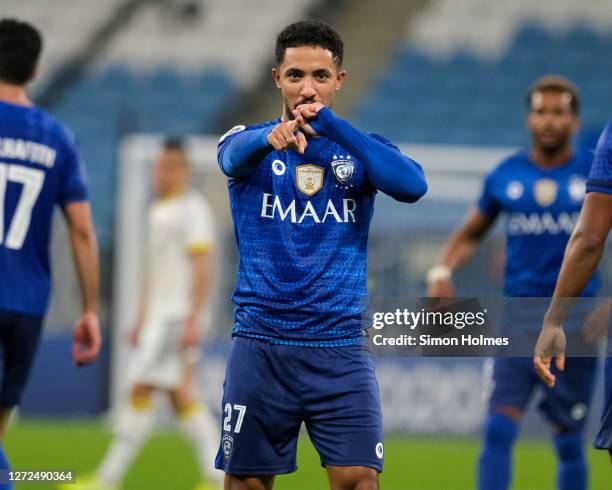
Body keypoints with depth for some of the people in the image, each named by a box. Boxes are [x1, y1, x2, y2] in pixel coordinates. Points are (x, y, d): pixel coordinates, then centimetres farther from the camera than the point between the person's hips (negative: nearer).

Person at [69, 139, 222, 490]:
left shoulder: (192, 210, -10)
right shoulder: (158, 211, 19)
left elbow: (203, 268, -16)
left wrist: (193, 320, -21)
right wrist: (142, 319, 24)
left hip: (177, 316, -10)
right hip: (158, 315, 10)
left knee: (142, 392, -9)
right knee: (181, 396, 8)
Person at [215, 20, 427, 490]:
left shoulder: (359, 148, 6)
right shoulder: (249, 142, 4)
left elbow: (412, 185, -15)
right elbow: (235, 155, -21)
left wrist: (333, 126, -24)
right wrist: (272, 136, -46)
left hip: (341, 348, 0)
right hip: (261, 343, 0)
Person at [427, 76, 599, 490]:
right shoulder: (505, 176, 6)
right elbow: (471, 233, 19)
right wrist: (443, 272, 0)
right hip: (520, 317, 1)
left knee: (570, 441, 7)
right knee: (498, 430, -13)